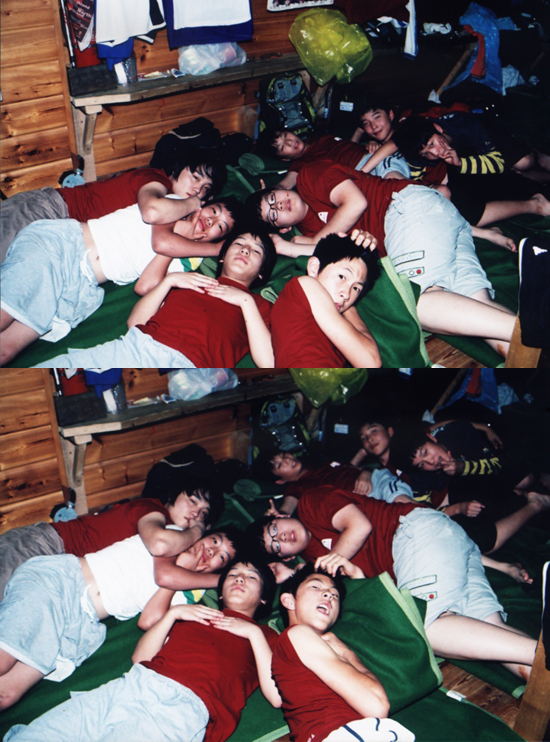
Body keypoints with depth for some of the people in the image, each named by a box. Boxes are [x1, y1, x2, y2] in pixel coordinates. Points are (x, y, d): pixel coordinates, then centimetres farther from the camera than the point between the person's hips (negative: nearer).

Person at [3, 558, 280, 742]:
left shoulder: (262, 636, 24)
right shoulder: (195, 615, 35)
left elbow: (277, 696, 5)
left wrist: (253, 632, 7)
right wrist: (173, 614, 14)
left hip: (184, 704, -5)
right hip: (135, 683, 5)